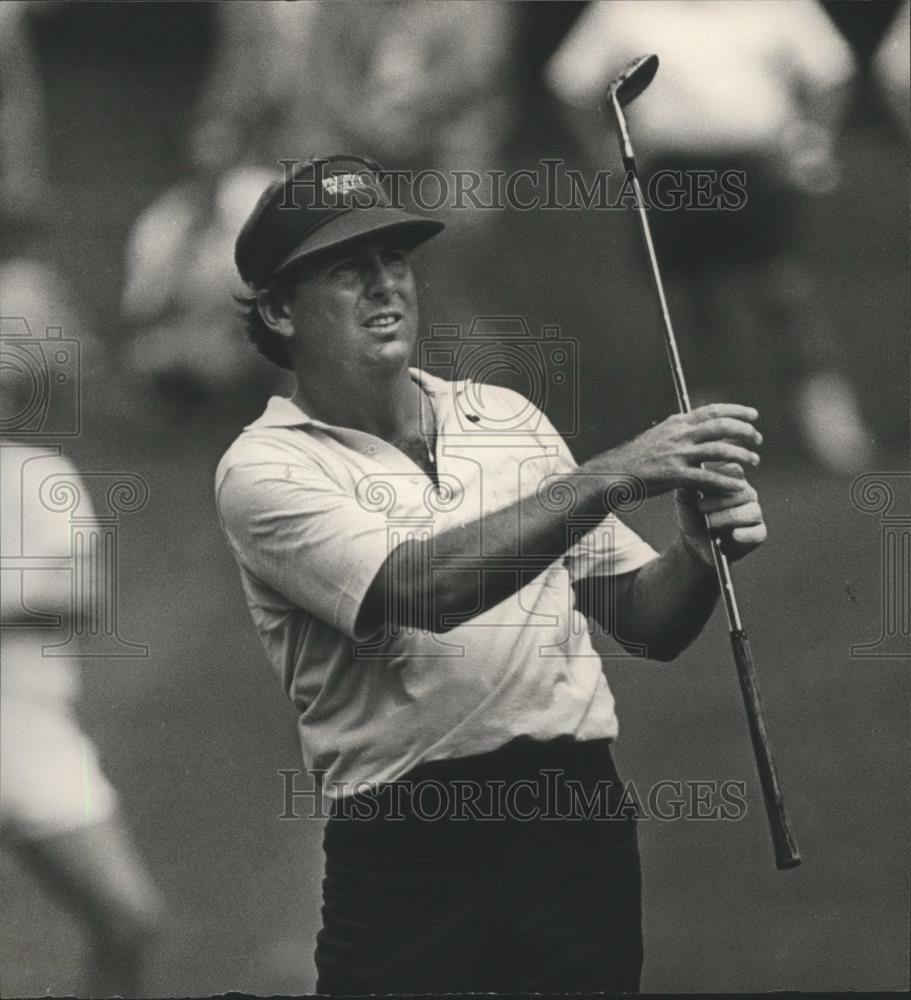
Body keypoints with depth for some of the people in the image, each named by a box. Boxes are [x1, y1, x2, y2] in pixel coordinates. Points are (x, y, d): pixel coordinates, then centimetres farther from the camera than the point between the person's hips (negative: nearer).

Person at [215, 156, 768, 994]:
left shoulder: (509, 420, 15)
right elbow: (423, 591, -19)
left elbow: (646, 623, 15)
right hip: (406, 851, -4)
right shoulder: (265, 470, -1)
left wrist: (703, 554, -8)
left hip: (580, 817, 4)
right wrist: (612, 476, -23)